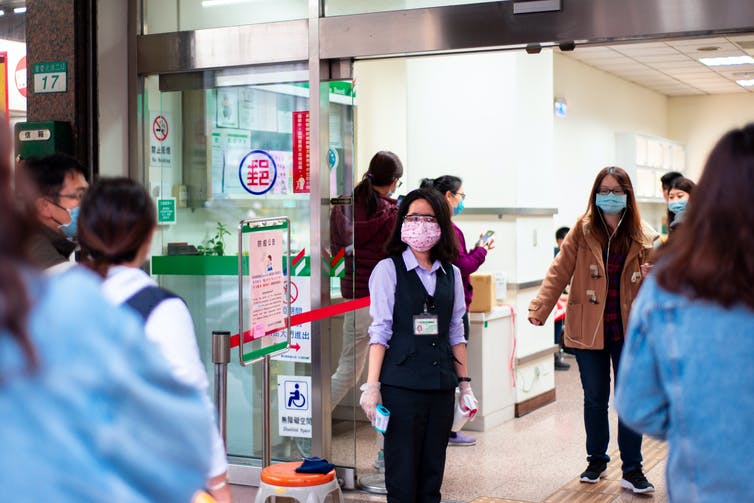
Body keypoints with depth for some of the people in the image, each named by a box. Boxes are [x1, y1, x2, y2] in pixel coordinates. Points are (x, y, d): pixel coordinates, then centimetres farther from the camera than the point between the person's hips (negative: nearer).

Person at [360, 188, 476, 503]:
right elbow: (379, 331, -5)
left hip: (441, 387, 4)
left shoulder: (451, 274, 11)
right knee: (402, 477, -1)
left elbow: (456, 333, 14)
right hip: (401, 386, -4)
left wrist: (464, 383, 12)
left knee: (432, 475, 9)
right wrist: (372, 385, -10)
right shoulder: (388, 270, -2)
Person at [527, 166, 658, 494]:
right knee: (595, 399, 12)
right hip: (588, 329, -1)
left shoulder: (639, 238, 0)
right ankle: (597, 461, 30)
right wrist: (538, 310, -18)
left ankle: (632, 470, 15)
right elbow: (559, 272, -9)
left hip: (628, 331, 1)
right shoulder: (582, 230, -4)